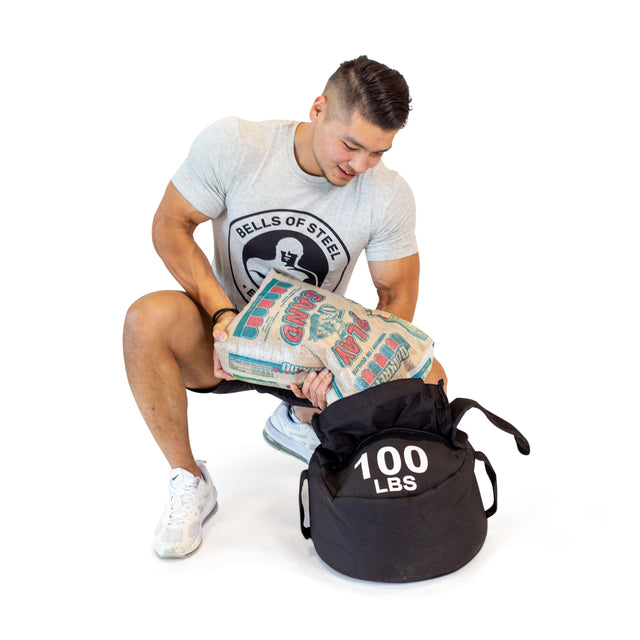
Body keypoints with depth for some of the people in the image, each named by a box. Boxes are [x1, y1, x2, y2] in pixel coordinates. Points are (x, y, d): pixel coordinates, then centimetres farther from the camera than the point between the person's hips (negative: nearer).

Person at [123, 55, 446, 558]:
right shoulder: (231, 145, -18)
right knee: (149, 318, -33)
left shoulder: (390, 196, -14)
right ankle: (189, 482, -10)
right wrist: (222, 314, -24)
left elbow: (397, 299, -7)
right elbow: (170, 225, -11)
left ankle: (300, 419, 12)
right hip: (226, 338, -1)